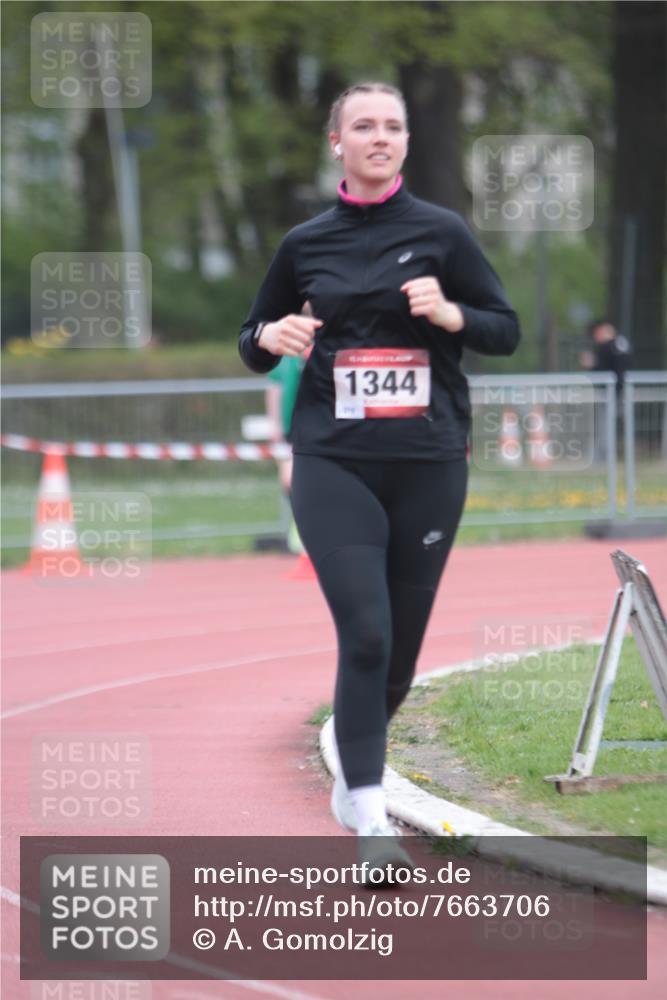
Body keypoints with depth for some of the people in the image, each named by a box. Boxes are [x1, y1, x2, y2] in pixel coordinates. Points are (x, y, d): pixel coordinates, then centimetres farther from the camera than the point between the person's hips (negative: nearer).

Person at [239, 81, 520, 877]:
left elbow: (506, 331, 7)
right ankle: (370, 817, -14)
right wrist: (271, 338, -8)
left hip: (429, 465, 1)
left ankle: (352, 777, 33)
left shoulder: (440, 232, 4)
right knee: (365, 634, -15)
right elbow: (253, 345, 16)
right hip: (333, 464, -1)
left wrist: (449, 312, -13)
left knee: (401, 647, 8)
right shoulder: (305, 244, 7)